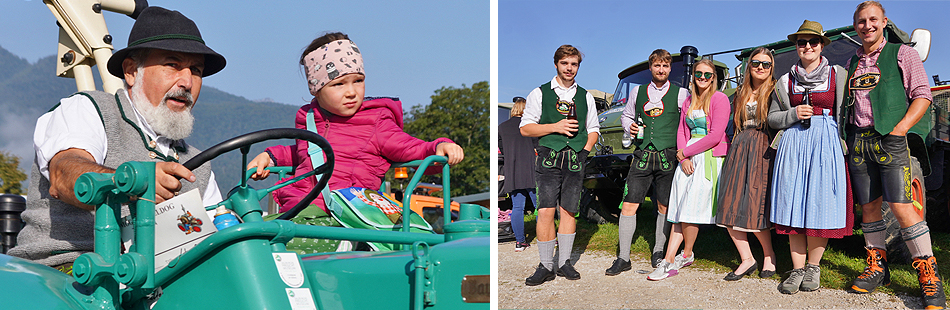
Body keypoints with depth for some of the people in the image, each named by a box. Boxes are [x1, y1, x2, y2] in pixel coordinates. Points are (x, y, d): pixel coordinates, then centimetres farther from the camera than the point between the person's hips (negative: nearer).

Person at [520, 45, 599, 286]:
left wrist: (585, 150, 1)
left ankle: (564, 263, 15)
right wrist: (555, 127, -8)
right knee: (546, 211, -10)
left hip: (576, 160, 3)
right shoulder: (540, 93, 8)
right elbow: (525, 128, 3)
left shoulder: (585, 96, 17)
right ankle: (546, 266, -2)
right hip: (549, 158, -2)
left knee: (568, 211, 4)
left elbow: (593, 129, 19)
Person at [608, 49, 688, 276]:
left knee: (664, 207, 7)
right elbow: (626, 116, 26)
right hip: (642, 155, 1)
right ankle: (623, 258, 2)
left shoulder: (681, 94, 7)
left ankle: (658, 251, 25)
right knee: (629, 205, -5)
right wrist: (630, 126, 4)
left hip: (668, 156, -1)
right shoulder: (637, 92, 14)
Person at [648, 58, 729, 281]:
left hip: (709, 158, -6)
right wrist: (683, 158, -4)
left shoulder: (719, 99, -5)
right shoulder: (688, 101, 16)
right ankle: (669, 261, -2)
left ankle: (686, 255, 13)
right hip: (688, 157, 6)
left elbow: (715, 136, -13)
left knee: (691, 209, -7)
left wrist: (685, 152, -9)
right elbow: (682, 131, 13)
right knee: (680, 210, 0)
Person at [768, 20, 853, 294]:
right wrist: (793, 114, -4)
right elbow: (772, 117, 15)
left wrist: (846, 145, -4)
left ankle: (813, 266, 8)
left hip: (826, 143, -1)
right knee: (794, 208, -2)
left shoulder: (838, 74, 10)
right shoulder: (786, 81, 14)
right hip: (793, 143, 2)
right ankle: (798, 269, 5)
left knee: (820, 204, -5)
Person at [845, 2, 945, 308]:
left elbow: (922, 96, -1)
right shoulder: (852, 63, 18)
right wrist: (843, 136, 8)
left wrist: (898, 130, -12)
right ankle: (877, 267, 15)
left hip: (891, 138, -4)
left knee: (901, 206, -13)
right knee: (868, 206, 5)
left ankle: (929, 275, -3)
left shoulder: (902, 54, 5)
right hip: (858, 141, 5)